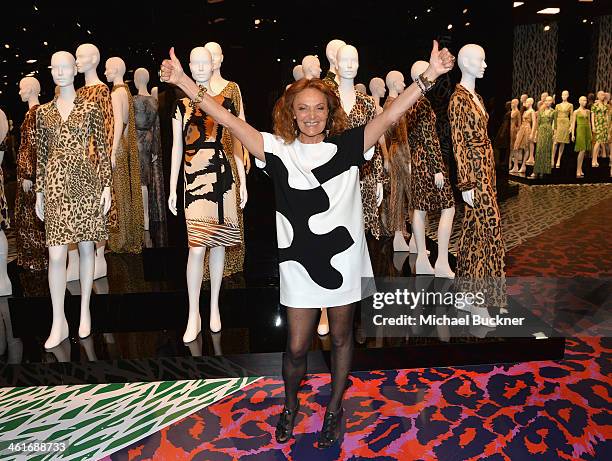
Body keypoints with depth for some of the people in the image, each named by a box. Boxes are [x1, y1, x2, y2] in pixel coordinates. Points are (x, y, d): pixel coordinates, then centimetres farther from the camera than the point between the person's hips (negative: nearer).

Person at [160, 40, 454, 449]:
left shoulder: (347, 146, -4)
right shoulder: (279, 151, -3)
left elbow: (391, 115, -13)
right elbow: (230, 121, -9)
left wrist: (430, 75, -25)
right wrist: (183, 81, -15)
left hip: (344, 259, 0)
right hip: (300, 262, 0)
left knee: (341, 337, 17)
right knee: (297, 346, 9)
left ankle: (335, 407, 40)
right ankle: (290, 404, 40)